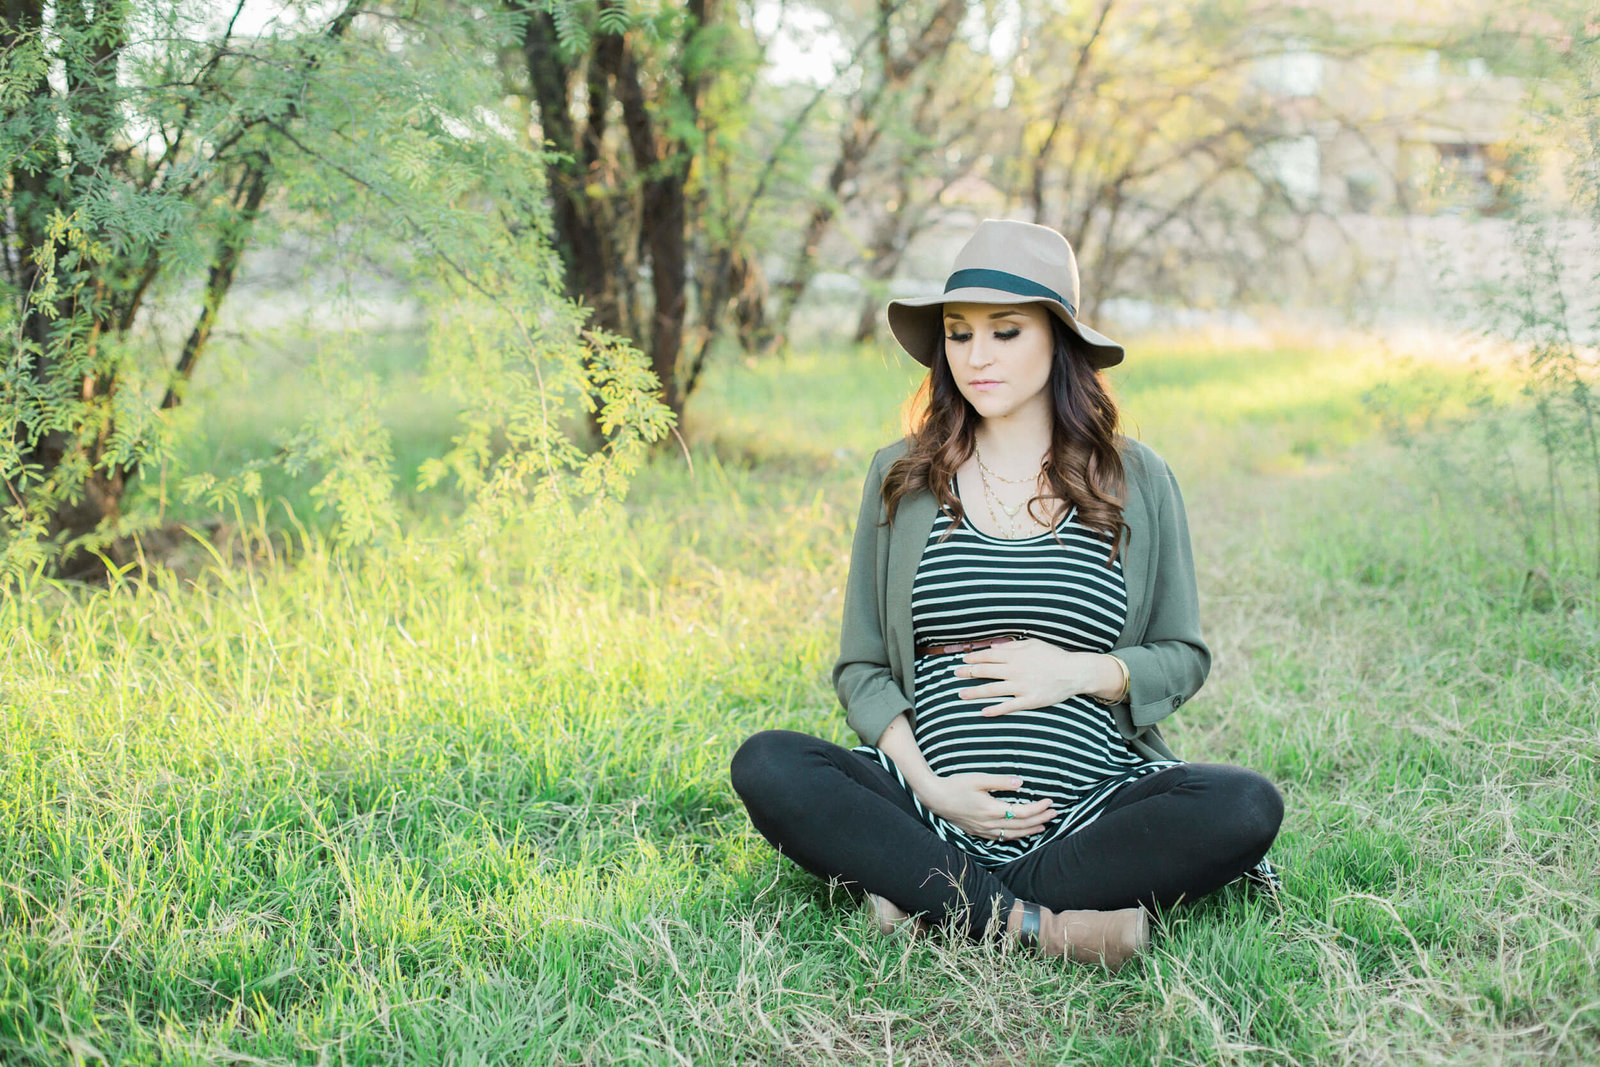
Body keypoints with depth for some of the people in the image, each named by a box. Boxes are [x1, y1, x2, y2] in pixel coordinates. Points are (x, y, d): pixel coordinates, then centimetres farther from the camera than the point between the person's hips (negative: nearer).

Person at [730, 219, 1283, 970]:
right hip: (935, 804, 1)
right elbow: (861, 666, 9)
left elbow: (1184, 659, 11)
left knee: (1246, 808, -28)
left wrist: (1083, 672, -10)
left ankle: (936, 899, -22)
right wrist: (927, 785, -8)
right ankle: (1036, 923, -26)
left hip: (1093, 803, 0)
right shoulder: (899, 478, 9)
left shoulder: (1137, 481, 7)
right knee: (766, 767, -24)